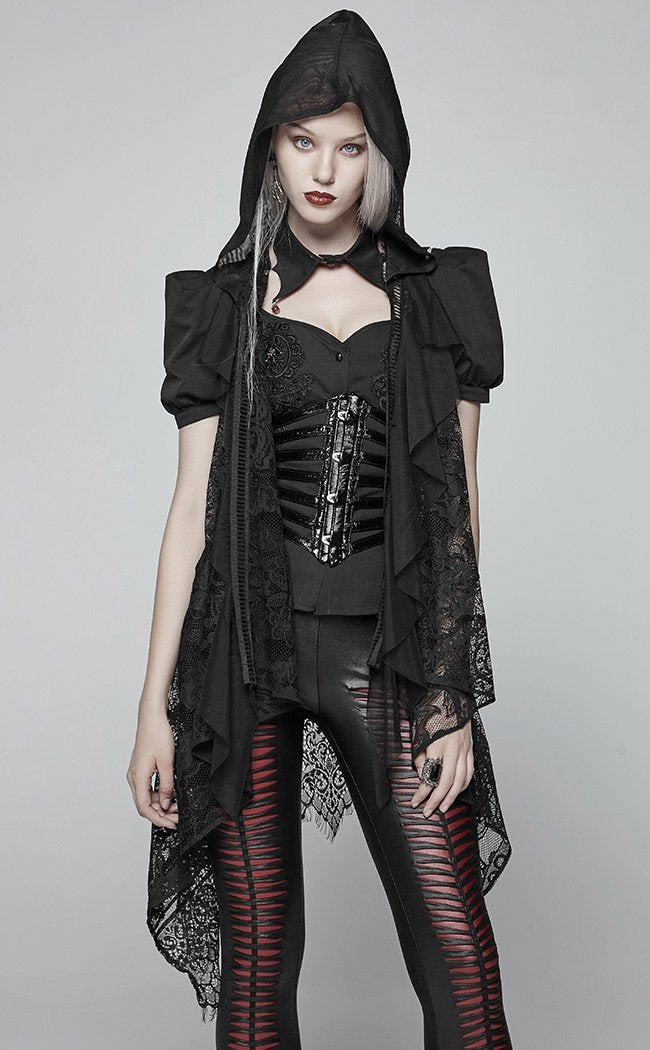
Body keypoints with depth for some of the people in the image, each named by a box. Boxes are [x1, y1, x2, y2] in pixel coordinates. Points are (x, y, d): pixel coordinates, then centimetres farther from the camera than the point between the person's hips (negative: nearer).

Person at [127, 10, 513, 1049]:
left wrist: (450, 695, -2)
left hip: (387, 651, 0)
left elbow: (457, 502, 5)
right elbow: (194, 504, 4)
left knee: (458, 948, -3)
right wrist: (156, 707, -1)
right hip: (248, 642, 0)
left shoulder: (440, 297, 8)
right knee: (258, 954, 5)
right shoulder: (226, 303, 7)